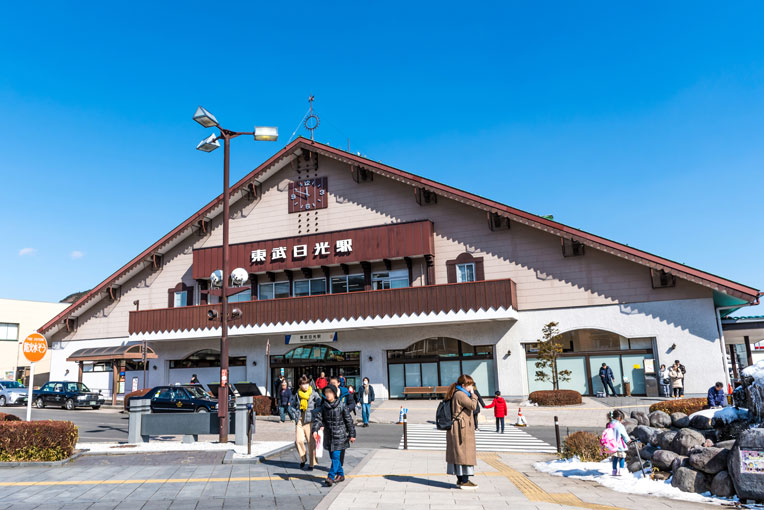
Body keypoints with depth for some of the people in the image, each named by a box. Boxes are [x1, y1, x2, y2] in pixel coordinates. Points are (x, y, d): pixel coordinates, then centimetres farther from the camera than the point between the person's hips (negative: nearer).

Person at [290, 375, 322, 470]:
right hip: (299, 420, 3)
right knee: (298, 440, -7)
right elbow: (293, 405, 22)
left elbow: (320, 406, -4)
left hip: (310, 420, -3)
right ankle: (303, 458, 19)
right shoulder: (297, 394, 7)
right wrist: (296, 413, 8)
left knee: (311, 442, -1)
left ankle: (311, 463, 12)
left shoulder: (314, 394, -3)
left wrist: (313, 412, -14)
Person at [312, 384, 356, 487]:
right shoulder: (324, 406, 4)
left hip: (339, 435, -5)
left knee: (336, 456, -11)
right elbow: (318, 418, 0)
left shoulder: (341, 406, -8)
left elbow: (349, 420, -3)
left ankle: (331, 477, -9)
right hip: (328, 435, 5)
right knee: (333, 456, 12)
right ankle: (341, 474, 26)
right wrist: (315, 430, -17)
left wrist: (352, 435, -2)